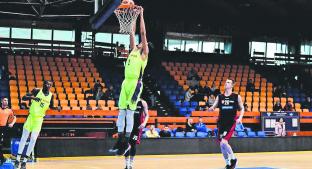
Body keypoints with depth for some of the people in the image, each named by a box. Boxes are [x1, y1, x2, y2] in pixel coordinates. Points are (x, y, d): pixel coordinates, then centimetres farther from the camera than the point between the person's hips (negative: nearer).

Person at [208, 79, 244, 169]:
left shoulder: (237, 97, 1)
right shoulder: (219, 97, 8)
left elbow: (242, 109, 8)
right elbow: (213, 107, 5)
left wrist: (240, 118, -9)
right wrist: (210, 109, -19)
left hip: (231, 123, -4)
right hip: (221, 123, 4)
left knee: (223, 142, -19)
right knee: (222, 145, 6)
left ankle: (233, 159, 3)